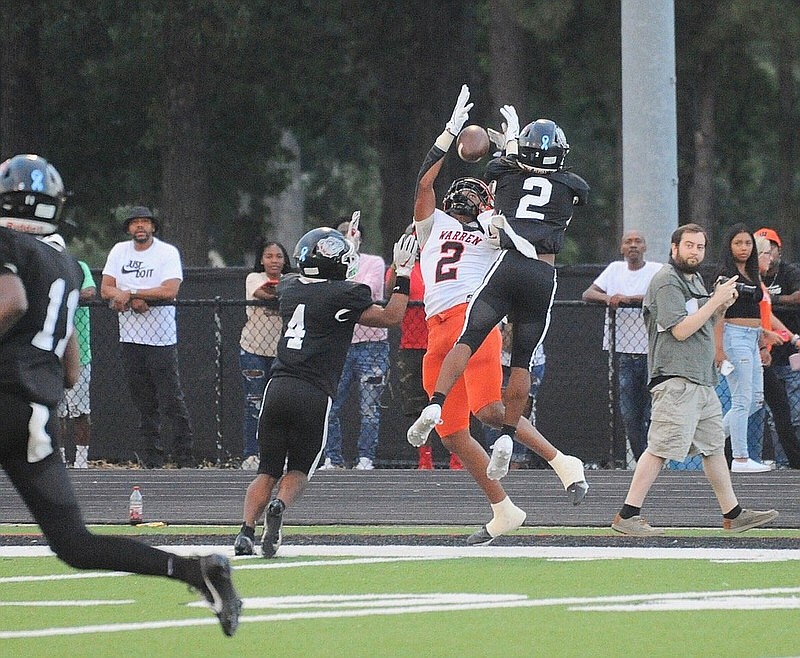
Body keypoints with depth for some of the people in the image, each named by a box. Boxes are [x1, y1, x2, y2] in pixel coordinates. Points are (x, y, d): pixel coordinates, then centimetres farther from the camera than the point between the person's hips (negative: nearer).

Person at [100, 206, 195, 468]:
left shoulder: (168, 253, -4)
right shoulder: (119, 251, 10)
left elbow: (170, 290, -17)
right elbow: (106, 288, 3)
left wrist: (130, 294, -17)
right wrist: (136, 300, -16)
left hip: (161, 338, -4)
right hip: (130, 337, 4)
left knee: (171, 401, -7)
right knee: (143, 403, 6)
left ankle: (185, 457, -3)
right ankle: (151, 459, 10)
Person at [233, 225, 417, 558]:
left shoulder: (289, 287, 13)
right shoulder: (342, 294, -4)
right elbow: (391, 317, 4)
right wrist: (403, 274, 12)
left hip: (278, 389, 4)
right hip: (314, 395, -4)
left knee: (268, 470, 11)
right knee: (299, 470, 10)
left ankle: (247, 529, -10)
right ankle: (279, 506, -21)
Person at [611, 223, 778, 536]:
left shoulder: (694, 280, 21)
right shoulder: (667, 281, -9)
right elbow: (681, 330, -17)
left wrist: (721, 307, 10)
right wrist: (716, 300, -14)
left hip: (702, 380, 10)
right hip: (675, 378, -10)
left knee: (714, 447, 13)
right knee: (660, 448, -14)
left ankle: (733, 515, 18)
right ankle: (627, 516, -15)